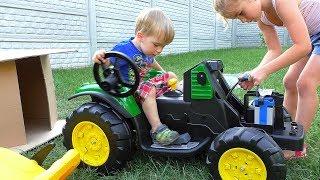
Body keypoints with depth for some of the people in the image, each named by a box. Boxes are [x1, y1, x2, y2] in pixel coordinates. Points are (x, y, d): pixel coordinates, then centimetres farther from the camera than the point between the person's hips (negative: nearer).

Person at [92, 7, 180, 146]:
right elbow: (107, 64, -20)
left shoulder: (148, 50, 4)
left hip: (142, 84, 9)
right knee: (149, 90, -38)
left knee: (171, 76, 4)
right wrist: (100, 58, -42)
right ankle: (157, 129, -31)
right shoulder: (124, 49, -22)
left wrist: (163, 72, 33)